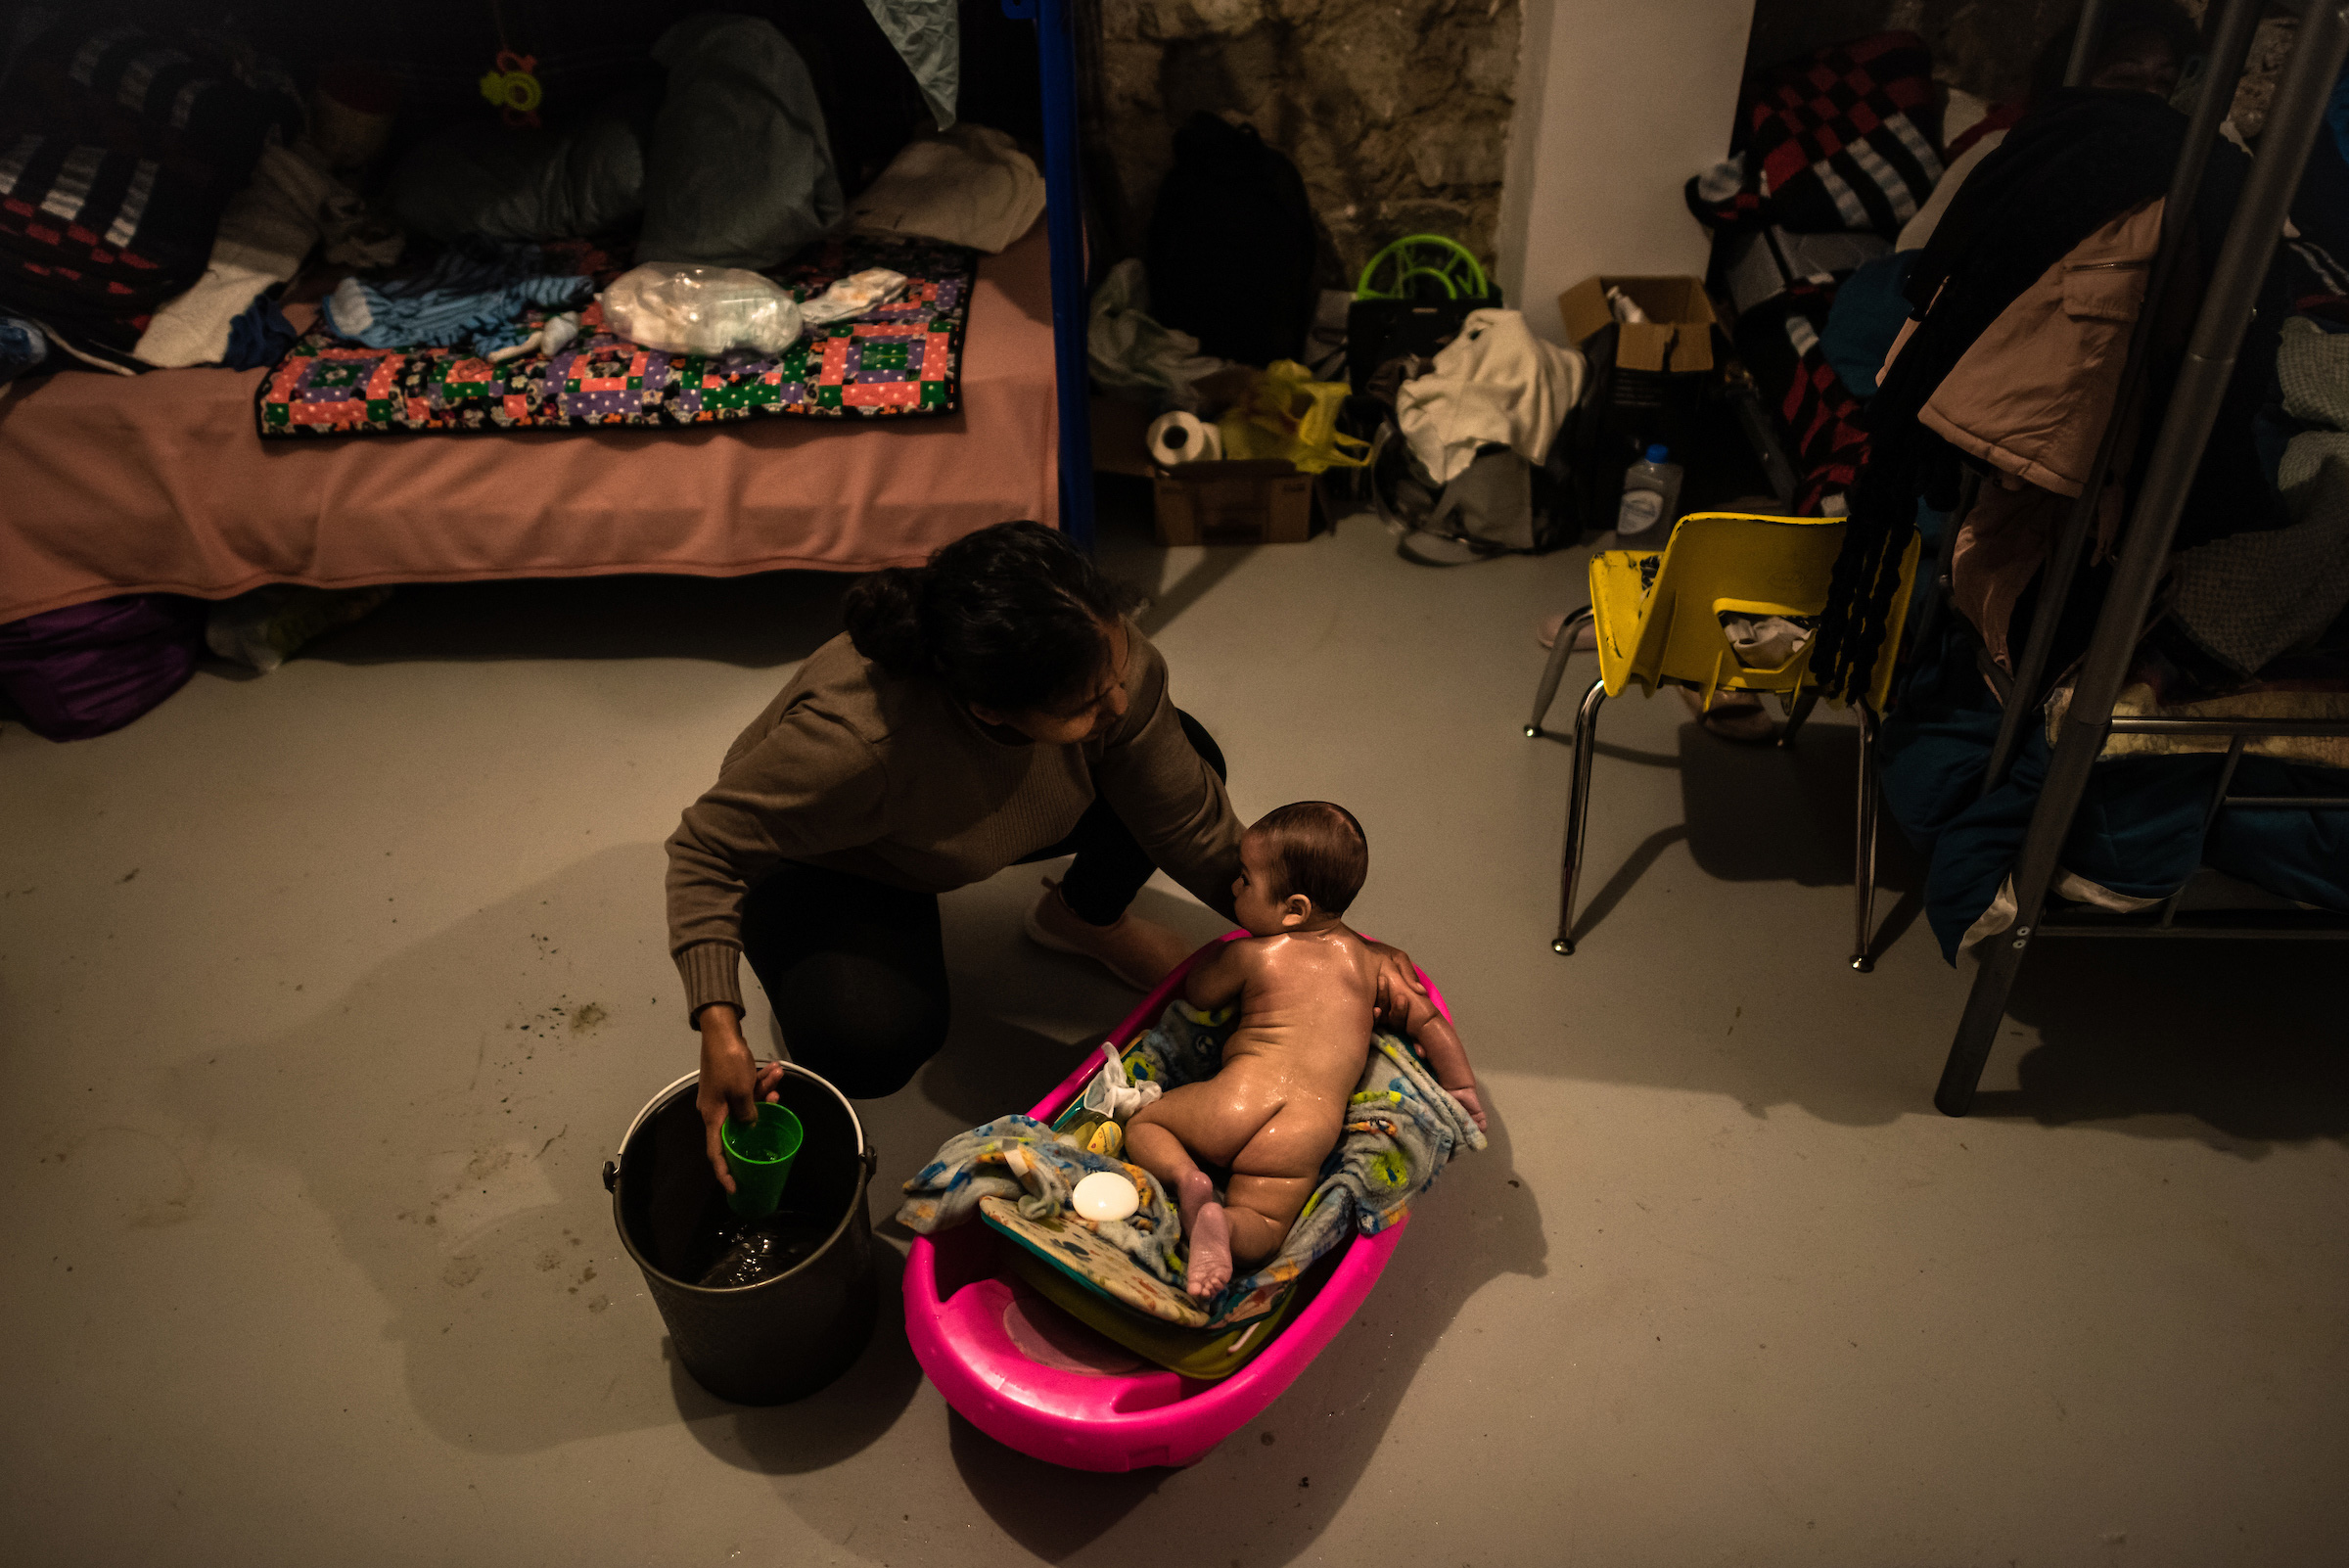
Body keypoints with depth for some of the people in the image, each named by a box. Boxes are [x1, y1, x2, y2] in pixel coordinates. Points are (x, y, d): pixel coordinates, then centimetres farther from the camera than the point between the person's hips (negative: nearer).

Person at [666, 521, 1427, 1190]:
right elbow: (706, 847, -29)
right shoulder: (857, 739, -46)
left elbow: (1193, 828, -18)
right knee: (870, 1044, -32)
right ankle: (820, 966, 6)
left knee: (1186, 761, -13)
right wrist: (720, 1028, -38)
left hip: (984, 817, 4)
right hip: (831, 869, -4)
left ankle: (1083, 918, 16)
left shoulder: (1109, 662, -32)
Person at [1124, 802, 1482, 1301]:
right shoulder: (1369, 961, 15)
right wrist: (1462, 1089, 34)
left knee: (1142, 1124, 17)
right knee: (1262, 1229, 5)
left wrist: (1217, 952, 45)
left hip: (1238, 1098, -2)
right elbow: (1431, 1023, 21)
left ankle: (1184, 1176, -12)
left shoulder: (1249, 955, 8)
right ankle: (1225, 1226, -28)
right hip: (1311, 1127, 2)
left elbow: (1195, 993, 26)